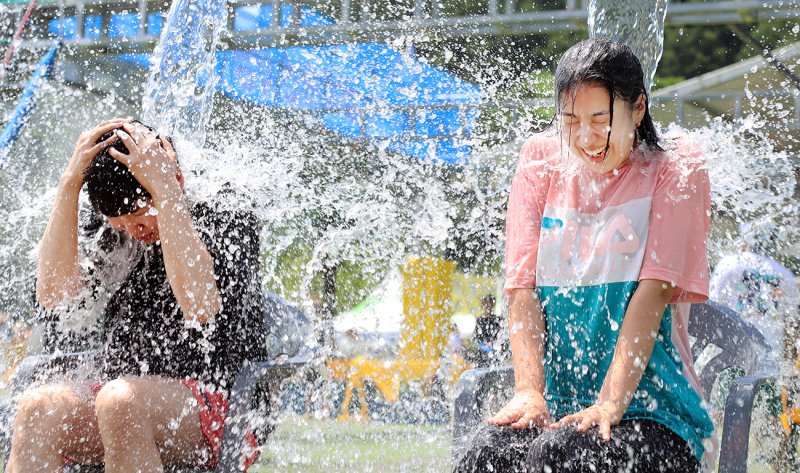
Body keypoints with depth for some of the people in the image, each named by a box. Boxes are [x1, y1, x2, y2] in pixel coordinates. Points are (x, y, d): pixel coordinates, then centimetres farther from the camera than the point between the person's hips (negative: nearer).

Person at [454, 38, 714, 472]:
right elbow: (522, 284, 3)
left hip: (648, 409, -2)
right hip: (555, 405, 3)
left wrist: (611, 404, -22)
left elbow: (655, 290, -11)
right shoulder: (541, 160, 12)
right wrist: (529, 391, -13)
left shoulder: (675, 171, 2)